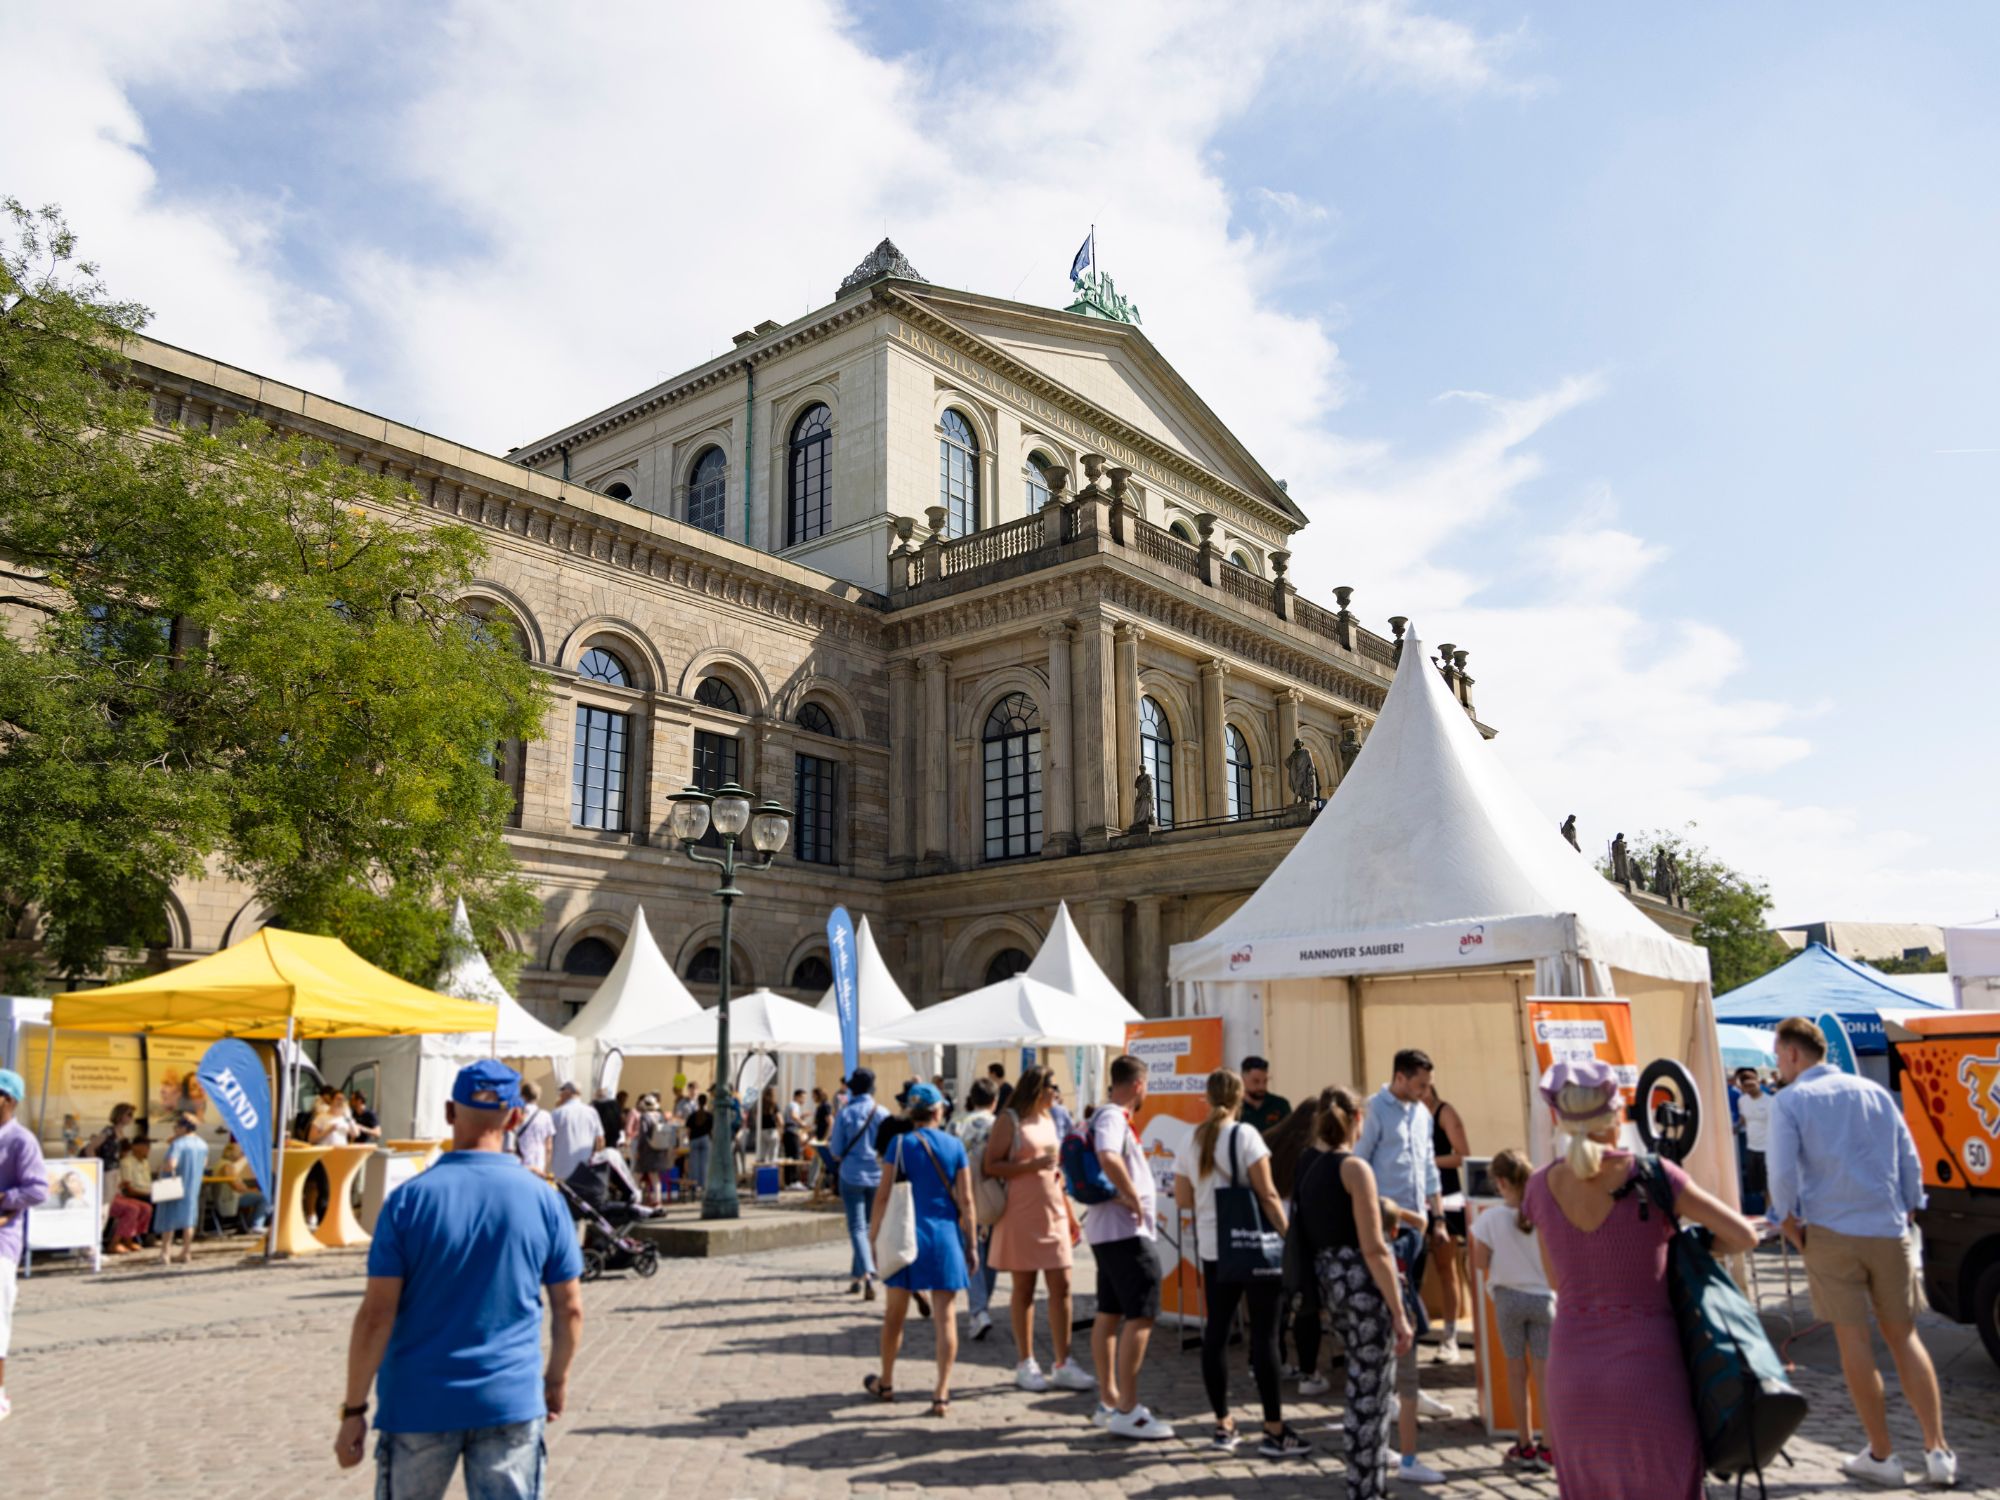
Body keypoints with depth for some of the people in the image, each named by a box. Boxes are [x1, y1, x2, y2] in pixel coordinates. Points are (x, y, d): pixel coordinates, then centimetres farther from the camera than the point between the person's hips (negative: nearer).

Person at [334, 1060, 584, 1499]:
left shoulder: (409, 1199, -8)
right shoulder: (544, 1200, -4)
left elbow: (376, 1315, -9)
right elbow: (570, 1309, 2)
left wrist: (354, 1409, 1)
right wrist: (557, 1379, 18)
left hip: (419, 1403, 0)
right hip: (512, 1402, 0)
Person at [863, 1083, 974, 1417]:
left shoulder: (901, 1144, -4)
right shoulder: (954, 1146, 0)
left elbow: (883, 1195, -5)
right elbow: (965, 1200, 0)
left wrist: (873, 1237, 3)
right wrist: (971, 1244, 7)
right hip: (946, 1236, 1)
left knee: (895, 1314, 14)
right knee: (945, 1317, 5)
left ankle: (885, 1383, 30)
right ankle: (942, 1394, 1)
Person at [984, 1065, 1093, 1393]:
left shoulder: (1048, 1121, 15)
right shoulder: (1009, 1120, -5)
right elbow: (991, 1166, -12)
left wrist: (1070, 1214, 18)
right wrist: (1032, 1165, -20)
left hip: (1053, 1213, 6)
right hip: (1022, 1215, -6)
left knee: (1062, 1286, 3)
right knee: (1024, 1289, 3)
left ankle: (1063, 1365, 10)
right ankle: (1025, 1365, 14)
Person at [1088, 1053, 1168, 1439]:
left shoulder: (1108, 1115, 15)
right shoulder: (1113, 1117, -16)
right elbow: (1108, 1158, -36)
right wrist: (1134, 1199, -25)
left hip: (1109, 1230, 11)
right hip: (1125, 1230, -10)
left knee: (1109, 1313, 14)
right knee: (1141, 1316, -8)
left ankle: (1109, 1401, 22)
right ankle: (1126, 1411, -6)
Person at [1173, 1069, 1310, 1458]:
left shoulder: (1192, 1141, 4)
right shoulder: (1244, 1134, -11)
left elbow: (1183, 1198, 9)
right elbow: (1266, 1193, -14)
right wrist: (1287, 1235, -8)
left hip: (1212, 1249, 5)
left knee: (1216, 1331, 10)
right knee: (1264, 1334, 0)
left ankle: (1222, 1425, 17)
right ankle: (1274, 1431, 5)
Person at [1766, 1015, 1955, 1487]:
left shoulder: (1790, 1100, -5)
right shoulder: (1876, 1092, 9)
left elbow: (1782, 1174, -12)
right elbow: (1910, 1164, 10)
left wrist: (1792, 1231, 0)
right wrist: (1903, 1220, 17)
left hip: (1831, 1235, -4)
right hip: (1888, 1232, 4)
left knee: (1854, 1341, 3)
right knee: (1903, 1335, 13)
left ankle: (1881, 1456, 9)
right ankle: (1937, 1450, 12)